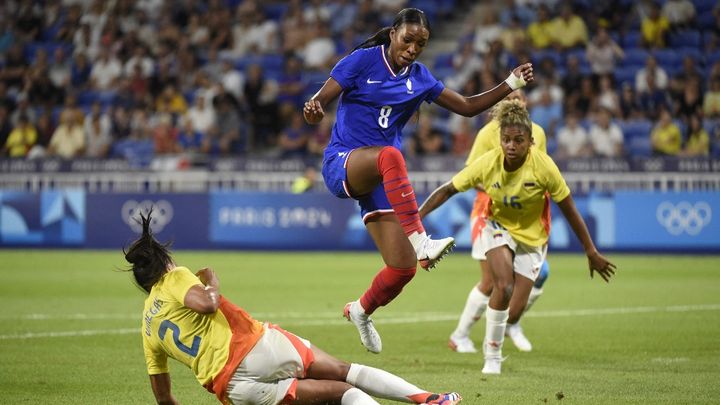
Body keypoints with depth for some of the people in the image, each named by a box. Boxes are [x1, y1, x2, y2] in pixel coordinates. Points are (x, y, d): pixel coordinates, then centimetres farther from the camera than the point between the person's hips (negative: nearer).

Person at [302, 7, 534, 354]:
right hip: (342, 164, -5)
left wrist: (511, 84, 4)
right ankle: (421, 241, -47)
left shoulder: (420, 78, 10)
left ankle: (360, 310, 27)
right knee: (390, 155, -41)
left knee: (403, 267, -5)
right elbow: (321, 99, -9)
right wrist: (313, 108, -34)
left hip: (381, 179, 5)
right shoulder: (362, 61, -5)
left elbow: (467, 106, 14)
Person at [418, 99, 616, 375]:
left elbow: (570, 211, -14)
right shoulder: (487, 163, -20)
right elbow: (448, 190, -8)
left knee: (512, 315, -6)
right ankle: (492, 355, -7)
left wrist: (592, 253, -9)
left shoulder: (543, 166, -24)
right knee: (503, 286, -28)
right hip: (498, 227, 0)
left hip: (531, 238, 0)